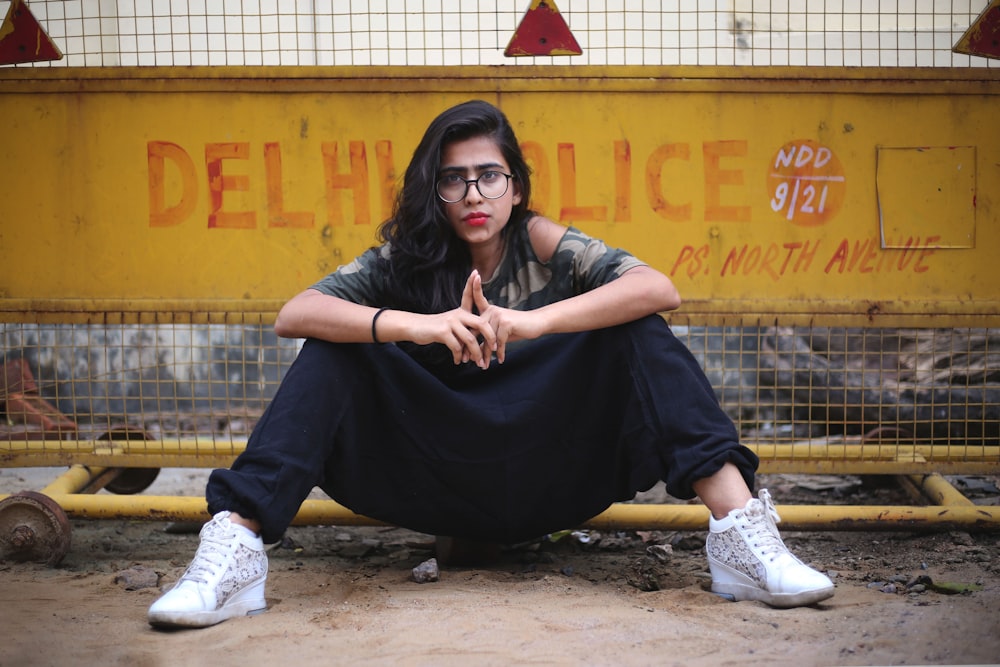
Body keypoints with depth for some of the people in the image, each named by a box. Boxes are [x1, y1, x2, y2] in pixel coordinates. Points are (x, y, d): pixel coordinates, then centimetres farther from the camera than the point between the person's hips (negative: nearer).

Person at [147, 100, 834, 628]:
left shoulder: (543, 245, -3)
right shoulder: (404, 258, 0)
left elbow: (660, 289, -19)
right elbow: (293, 313, -17)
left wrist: (535, 322, -33)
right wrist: (416, 326, -33)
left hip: (547, 484, 0)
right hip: (436, 489, 1)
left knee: (635, 333, -18)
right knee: (336, 352, -18)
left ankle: (738, 526, -33)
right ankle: (235, 549, -30)